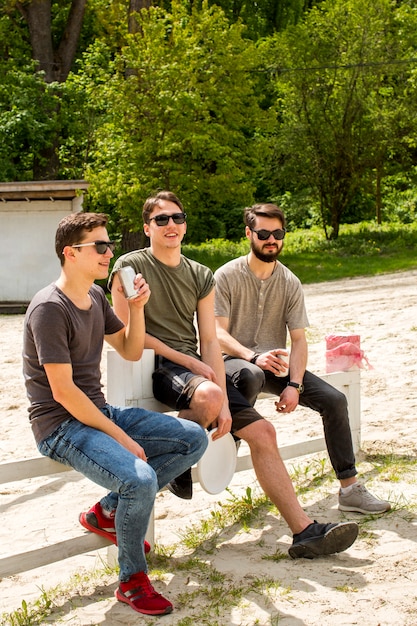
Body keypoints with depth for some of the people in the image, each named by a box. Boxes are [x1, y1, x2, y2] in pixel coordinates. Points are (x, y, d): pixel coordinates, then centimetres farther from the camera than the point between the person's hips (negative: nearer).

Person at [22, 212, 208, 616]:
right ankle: (132, 580, -6)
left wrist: (137, 308, 0)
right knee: (141, 479, -31)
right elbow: (63, 391, -21)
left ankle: (107, 512, 6)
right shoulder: (50, 308, -18)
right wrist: (121, 437, -19)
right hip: (60, 426, -9)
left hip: (99, 413, 9)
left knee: (194, 440, 0)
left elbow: (131, 352, 18)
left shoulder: (96, 296, 10)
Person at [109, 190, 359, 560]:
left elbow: (210, 341, 6)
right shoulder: (130, 267, -1)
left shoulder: (201, 276, 14)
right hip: (156, 367, -6)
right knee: (208, 396, -38)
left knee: (262, 431, -6)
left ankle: (304, 531, -4)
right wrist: (187, 361, -11)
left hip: (198, 367, 6)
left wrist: (225, 404, -7)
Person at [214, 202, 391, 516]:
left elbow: (298, 339, 0)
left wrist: (294, 385, -16)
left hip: (275, 363, 5)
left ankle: (350, 489, -7)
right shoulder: (227, 276, -6)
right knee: (251, 376, -42)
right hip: (235, 360, -4)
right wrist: (253, 356, -32)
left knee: (334, 399, -13)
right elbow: (218, 333, -14)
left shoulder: (290, 283, 6)